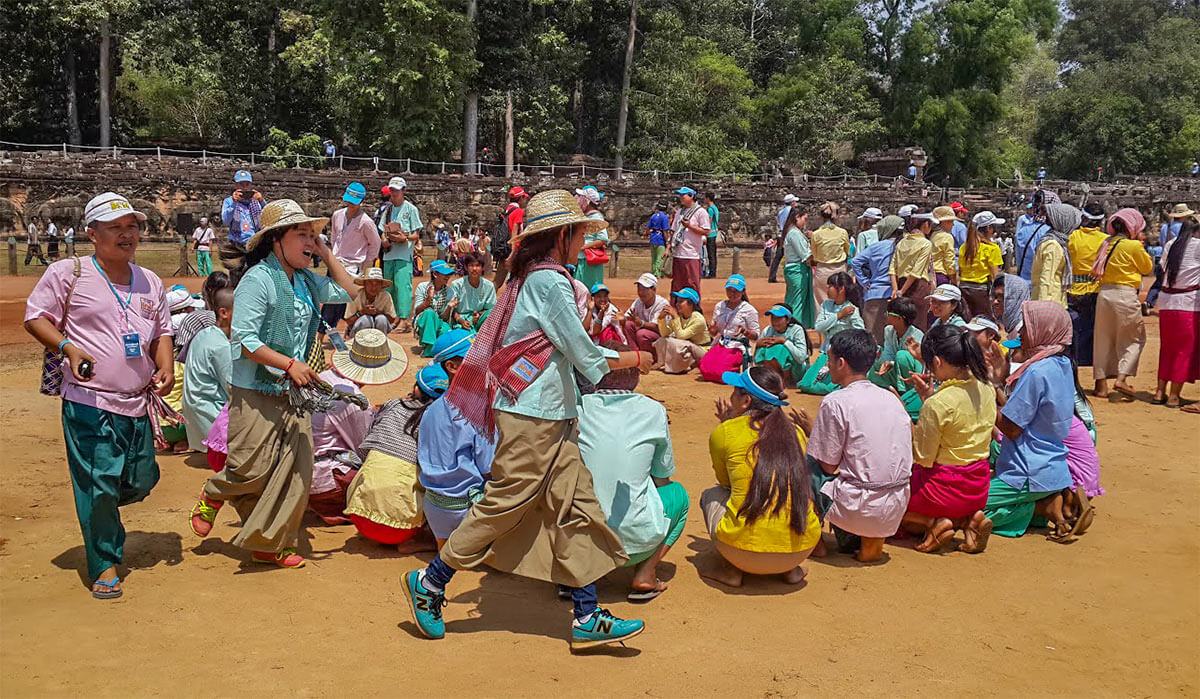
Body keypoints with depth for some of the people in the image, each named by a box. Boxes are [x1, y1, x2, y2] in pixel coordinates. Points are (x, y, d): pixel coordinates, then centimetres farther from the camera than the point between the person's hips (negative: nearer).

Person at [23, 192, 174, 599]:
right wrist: (67, 348, -18)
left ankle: (100, 514, 44)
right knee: (98, 486, -4)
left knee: (141, 483, 10)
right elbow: (35, 317, 0)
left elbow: (162, 332, 18)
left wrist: (166, 368, 0)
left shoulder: (150, 282, 12)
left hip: (139, 404, 5)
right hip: (88, 403, -5)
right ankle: (105, 566, 12)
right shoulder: (67, 273, -3)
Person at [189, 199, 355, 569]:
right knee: (253, 469, -4)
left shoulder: (305, 280, 10)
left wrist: (326, 254, 10)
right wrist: (289, 364, -22)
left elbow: (347, 291, 19)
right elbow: (245, 340, -18)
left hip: (292, 391, 8)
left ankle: (270, 543, 17)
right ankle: (213, 496, 30)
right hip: (256, 392, -7)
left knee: (296, 469, 5)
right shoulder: (258, 279, -14)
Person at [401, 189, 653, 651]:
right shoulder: (550, 281, -14)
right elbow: (584, 356, -11)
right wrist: (633, 360, 3)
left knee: (576, 506, 6)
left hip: (550, 417, 10)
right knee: (505, 502, -2)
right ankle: (430, 582, 14)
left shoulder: (532, 277, 16)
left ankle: (587, 620, 8)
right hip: (533, 414, -10)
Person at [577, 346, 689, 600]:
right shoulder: (654, 411, -1)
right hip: (632, 543, -2)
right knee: (678, 493, 26)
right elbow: (662, 481, 10)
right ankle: (645, 575, 8)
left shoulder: (577, 408, 1)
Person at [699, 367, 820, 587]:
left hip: (745, 549, -3)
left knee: (711, 495, 26)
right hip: (801, 548, 4)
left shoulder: (724, 433, 1)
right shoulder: (796, 432, 11)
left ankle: (730, 569, 12)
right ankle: (791, 569, 20)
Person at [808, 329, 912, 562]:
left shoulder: (835, 402, -12)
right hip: (896, 512, 7)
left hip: (860, 510, -7)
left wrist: (810, 428, 13)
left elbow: (828, 466, -7)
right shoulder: (890, 397, 9)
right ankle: (871, 539, 16)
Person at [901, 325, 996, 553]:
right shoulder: (986, 390, -3)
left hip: (945, 487, -6)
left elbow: (923, 457, -16)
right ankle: (968, 520, 8)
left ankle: (934, 523, -3)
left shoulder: (937, 404, -25)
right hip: (979, 489, 7)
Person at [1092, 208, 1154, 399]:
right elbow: (1148, 268, 5)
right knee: (1135, 338, 8)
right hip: (1125, 295, -5)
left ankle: (1101, 384, 11)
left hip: (1104, 293, 6)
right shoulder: (1134, 246, -7)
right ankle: (1121, 378, -7)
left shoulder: (1107, 243, 9)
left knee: (1104, 338, 11)